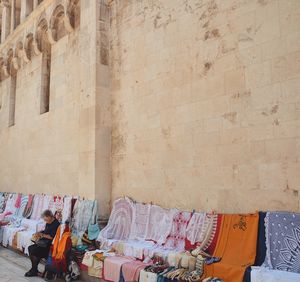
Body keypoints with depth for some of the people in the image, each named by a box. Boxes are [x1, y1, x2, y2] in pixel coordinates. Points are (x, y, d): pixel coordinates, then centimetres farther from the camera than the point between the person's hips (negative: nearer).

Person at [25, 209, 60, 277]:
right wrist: (39, 233, 7)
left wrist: (42, 235, -14)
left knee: (34, 251, -20)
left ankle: (34, 271, -4)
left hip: (50, 244, -9)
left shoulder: (56, 224, -17)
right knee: (30, 248, -6)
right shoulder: (48, 223, 11)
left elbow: (52, 237, -21)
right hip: (44, 242, 9)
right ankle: (34, 268, 0)